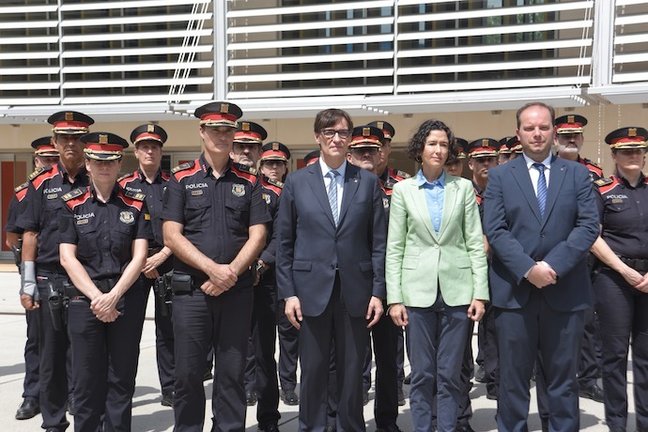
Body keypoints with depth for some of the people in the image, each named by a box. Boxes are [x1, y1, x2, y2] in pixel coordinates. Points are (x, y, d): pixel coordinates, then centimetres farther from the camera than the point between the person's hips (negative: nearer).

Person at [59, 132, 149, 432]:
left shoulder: (135, 204, 4)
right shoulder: (72, 204, 4)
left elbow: (139, 256, -2)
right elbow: (67, 258, -2)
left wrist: (113, 296, -13)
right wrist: (96, 297, -12)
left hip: (127, 299, 0)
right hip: (84, 299, 0)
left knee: (122, 379, 7)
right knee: (87, 380, 6)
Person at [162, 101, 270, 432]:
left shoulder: (248, 182, 8)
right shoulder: (181, 179, 4)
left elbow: (257, 235, 2)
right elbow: (171, 236, -4)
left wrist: (231, 273, -12)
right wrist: (213, 268, -14)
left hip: (237, 290, 1)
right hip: (191, 289, -1)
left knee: (232, 373, 8)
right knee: (188, 374, 5)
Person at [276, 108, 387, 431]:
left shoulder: (368, 181, 6)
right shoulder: (296, 181, 4)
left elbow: (378, 242, 4)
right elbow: (284, 243, 4)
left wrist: (378, 291, -2)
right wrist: (288, 293, -2)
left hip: (355, 292, 1)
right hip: (312, 290, 0)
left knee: (352, 372, 9)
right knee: (313, 372, 7)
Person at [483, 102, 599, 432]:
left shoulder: (577, 174, 9)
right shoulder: (500, 176, 6)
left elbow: (588, 226, -2)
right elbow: (495, 230, -4)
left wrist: (553, 266, -14)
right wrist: (528, 269, -16)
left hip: (565, 291, 1)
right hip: (515, 290, -1)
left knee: (563, 378, 10)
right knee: (513, 378, 7)